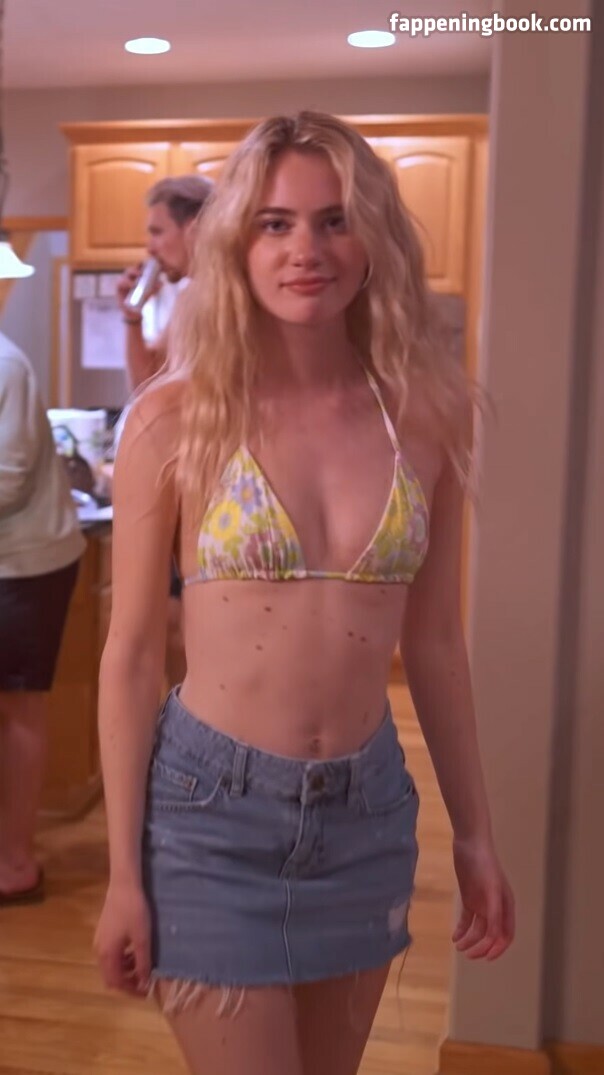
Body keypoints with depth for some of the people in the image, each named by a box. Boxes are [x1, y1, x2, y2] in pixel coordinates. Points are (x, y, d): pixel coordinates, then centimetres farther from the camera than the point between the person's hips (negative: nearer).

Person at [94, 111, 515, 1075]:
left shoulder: (427, 417, -3)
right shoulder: (176, 420, -10)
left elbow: (433, 642, 4)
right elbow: (132, 655, -6)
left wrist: (474, 831, 9)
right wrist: (123, 872, -4)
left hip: (370, 807, 3)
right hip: (214, 809, -3)